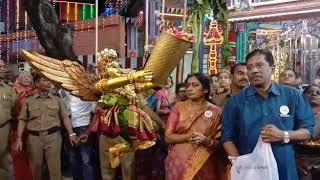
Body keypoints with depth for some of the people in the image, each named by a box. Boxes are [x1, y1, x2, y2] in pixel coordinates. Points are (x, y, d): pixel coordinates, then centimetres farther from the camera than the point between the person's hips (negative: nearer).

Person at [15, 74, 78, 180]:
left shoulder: (57, 100, 9)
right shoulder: (28, 101, 7)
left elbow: (65, 117, 7)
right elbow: (22, 120, 4)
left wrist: (71, 134, -3)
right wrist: (19, 138, -4)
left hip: (53, 136, 0)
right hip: (34, 137, 0)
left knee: (55, 166, -2)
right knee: (35, 166, 9)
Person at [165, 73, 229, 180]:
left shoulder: (215, 111, -2)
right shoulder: (179, 107, 0)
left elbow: (220, 143, 0)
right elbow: (168, 137, -3)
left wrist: (207, 141, -19)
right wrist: (189, 136, -18)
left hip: (203, 165, 0)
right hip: (177, 164, 1)